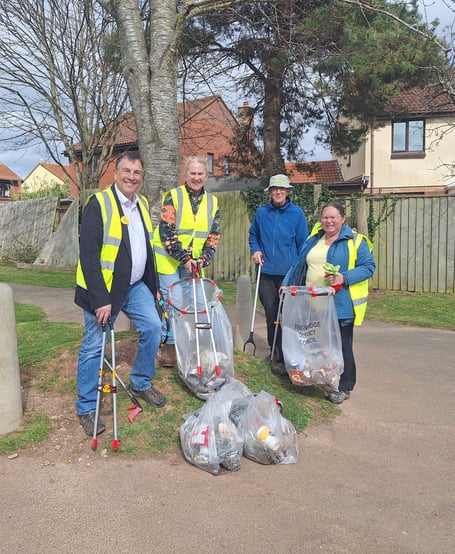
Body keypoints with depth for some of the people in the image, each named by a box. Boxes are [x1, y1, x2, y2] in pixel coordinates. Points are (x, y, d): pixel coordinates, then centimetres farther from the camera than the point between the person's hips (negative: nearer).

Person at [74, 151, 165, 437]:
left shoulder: (143, 203, 8)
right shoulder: (99, 203, -14)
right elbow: (88, 255, -19)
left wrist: (154, 285, 15)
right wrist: (99, 300, -23)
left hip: (136, 286, 7)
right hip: (103, 288, -6)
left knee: (153, 327, 3)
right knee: (94, 347, 1)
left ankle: (141, 383, 26)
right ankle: (86, 408, 17)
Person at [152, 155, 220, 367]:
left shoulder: (212, 202, 4)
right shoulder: (173, 197, -9)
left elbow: (213, 236, 5)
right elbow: (166, 232, -14)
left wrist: (203, 259, -10)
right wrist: (184, 258, -19)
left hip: (194, 261, 4)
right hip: (169, 258, -4)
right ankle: (169, 345, 8)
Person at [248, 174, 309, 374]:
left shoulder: (297, 213, -1)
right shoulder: (261, 212, 5)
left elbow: (303, 243, 2)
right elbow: (253, 235, 20)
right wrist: (255, 250, 1)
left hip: (288, 273, -2)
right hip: (266, 272, 3)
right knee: (270, 313, 10)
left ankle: (283, 357, 8)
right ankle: (274, 350, 26)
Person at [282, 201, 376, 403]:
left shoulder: (356, 241, -3)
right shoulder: (314, 239, 14)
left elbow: (369, 266, -8)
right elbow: (299, 264, 19)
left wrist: (345, 278, -20)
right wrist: (287, 284, 13)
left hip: (341, 305, -5)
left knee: (341, 346, 2)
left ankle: (344, 387, 15)